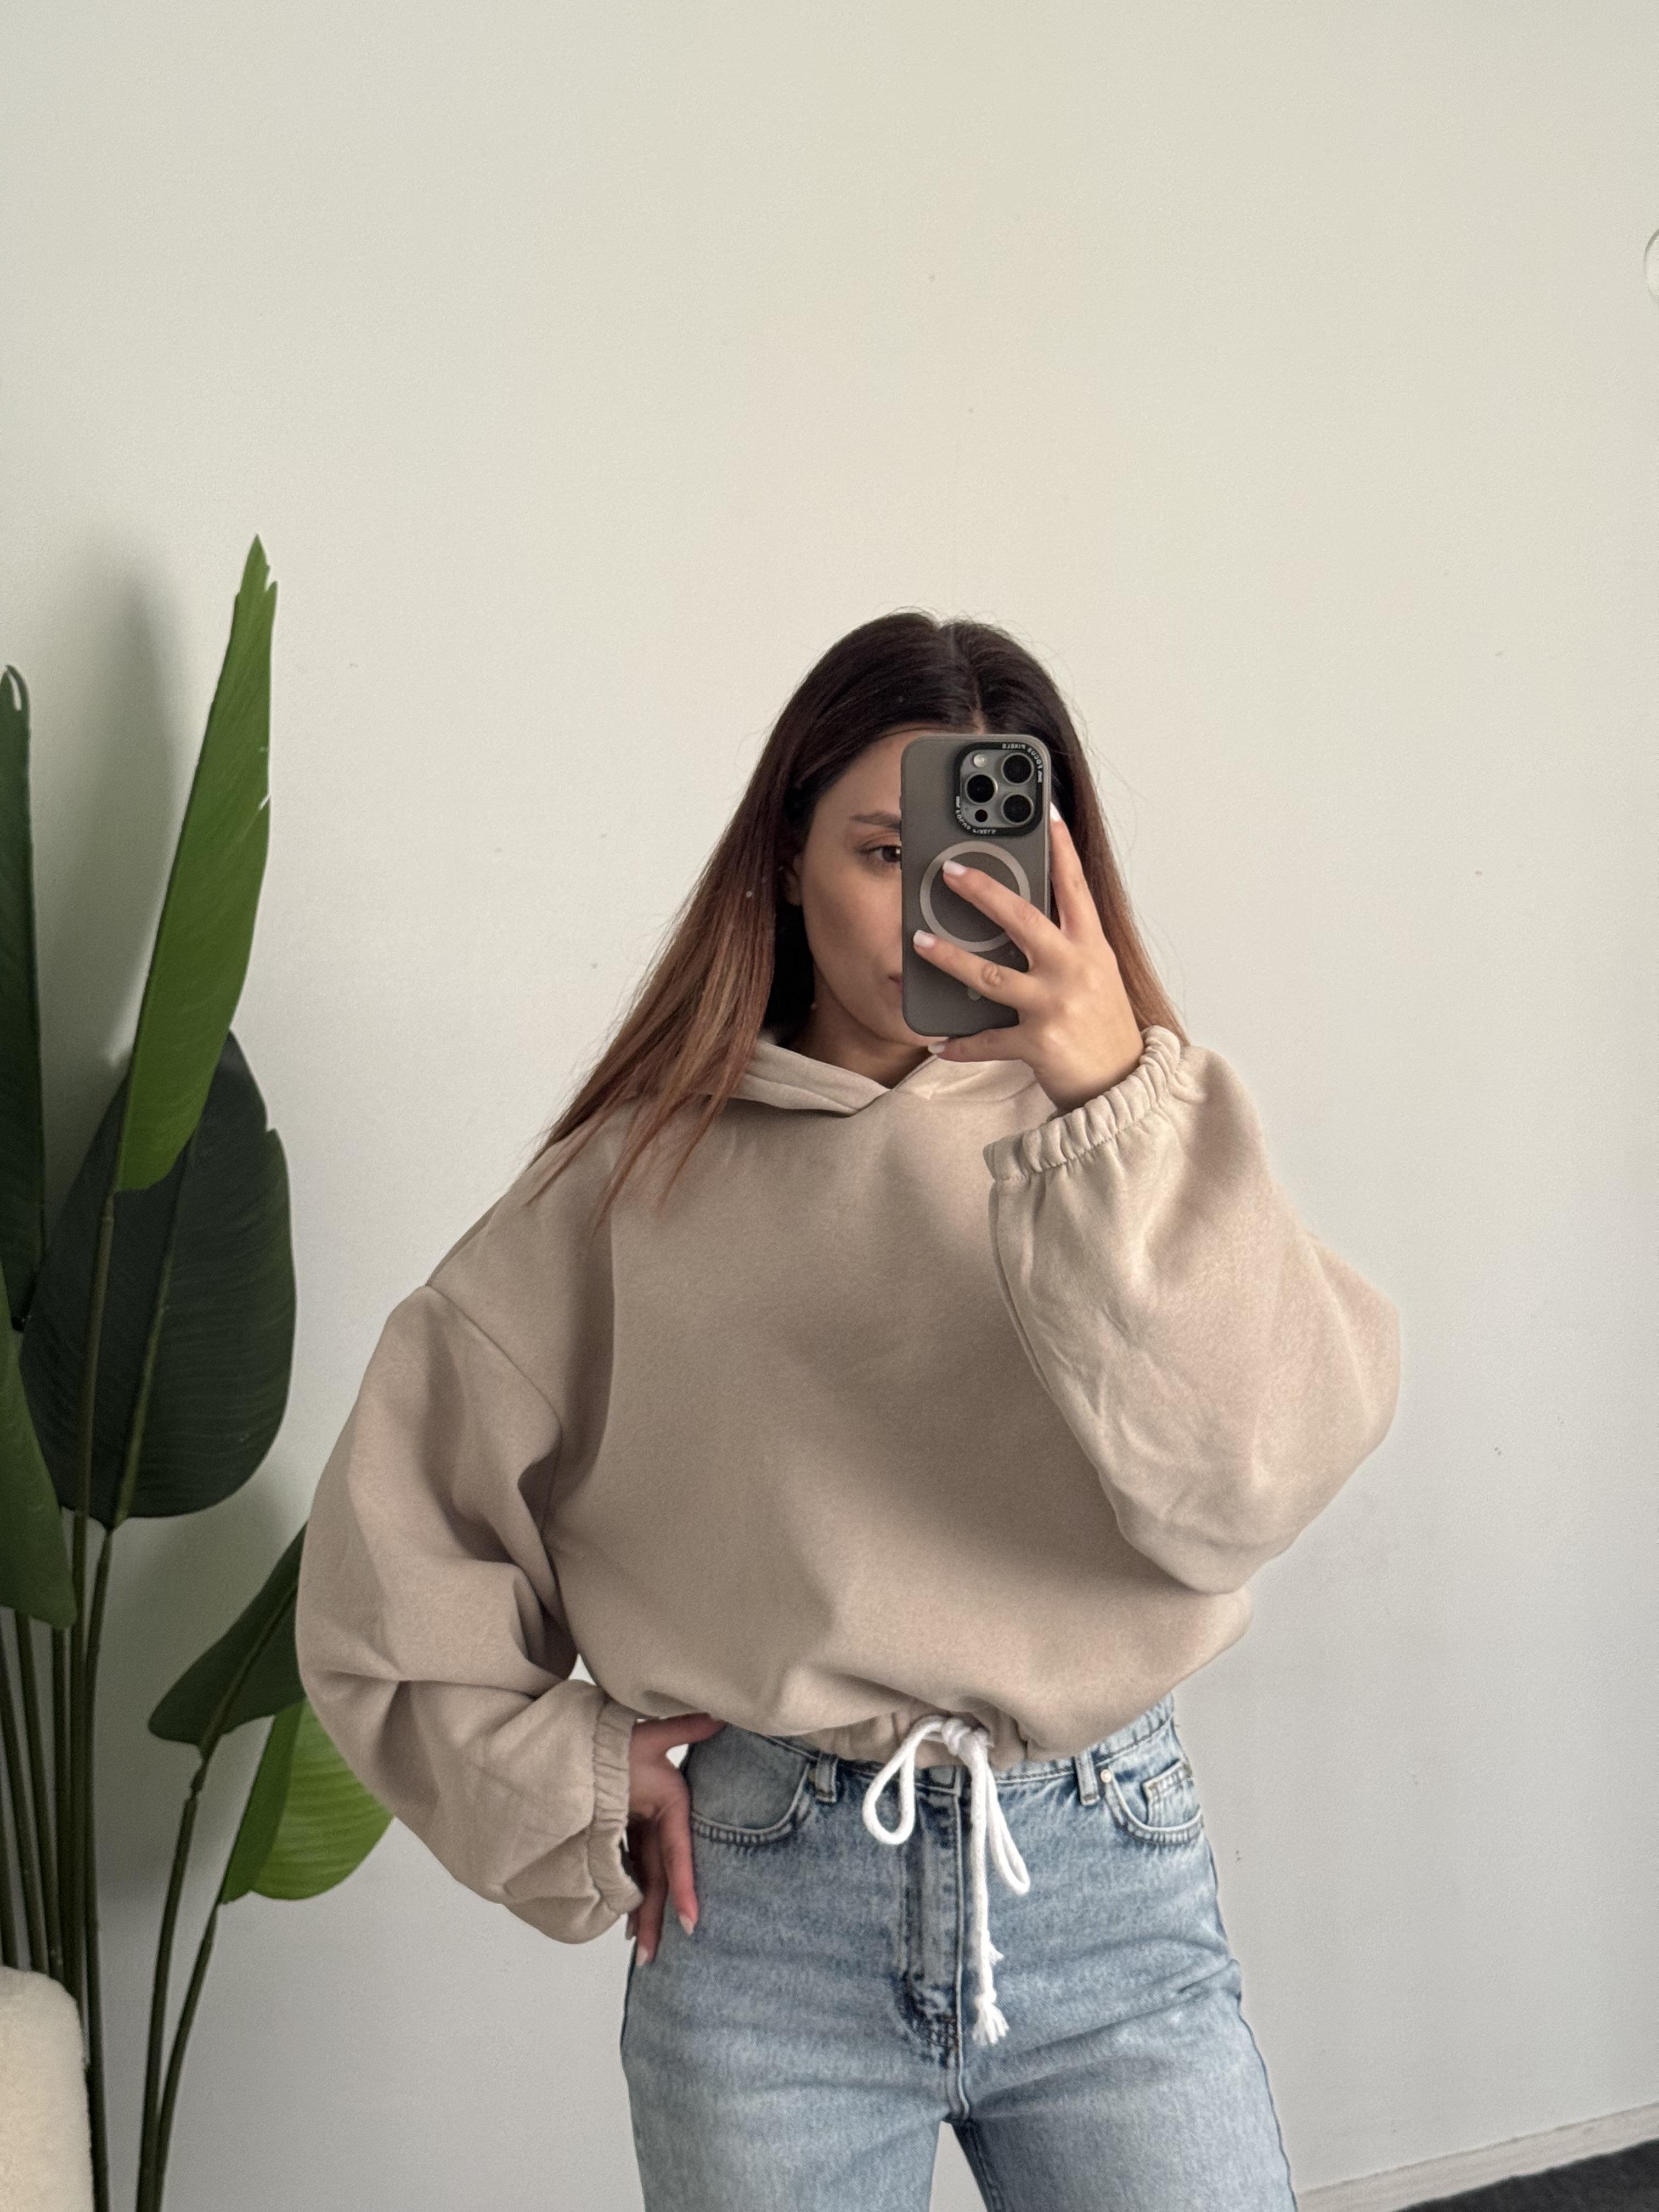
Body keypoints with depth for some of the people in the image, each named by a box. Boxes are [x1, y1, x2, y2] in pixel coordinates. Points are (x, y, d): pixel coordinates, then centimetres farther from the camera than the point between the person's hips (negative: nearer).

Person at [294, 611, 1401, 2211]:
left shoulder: (1135, 1130, 0)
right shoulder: (647, 1167, 0)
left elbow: (1249, 1477, -16)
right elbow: (399, 1518, 5)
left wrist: (1111, 1100, -22)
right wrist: (562, 1782, 0)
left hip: (1109, 1883, 1)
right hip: (760, 1913, 0)